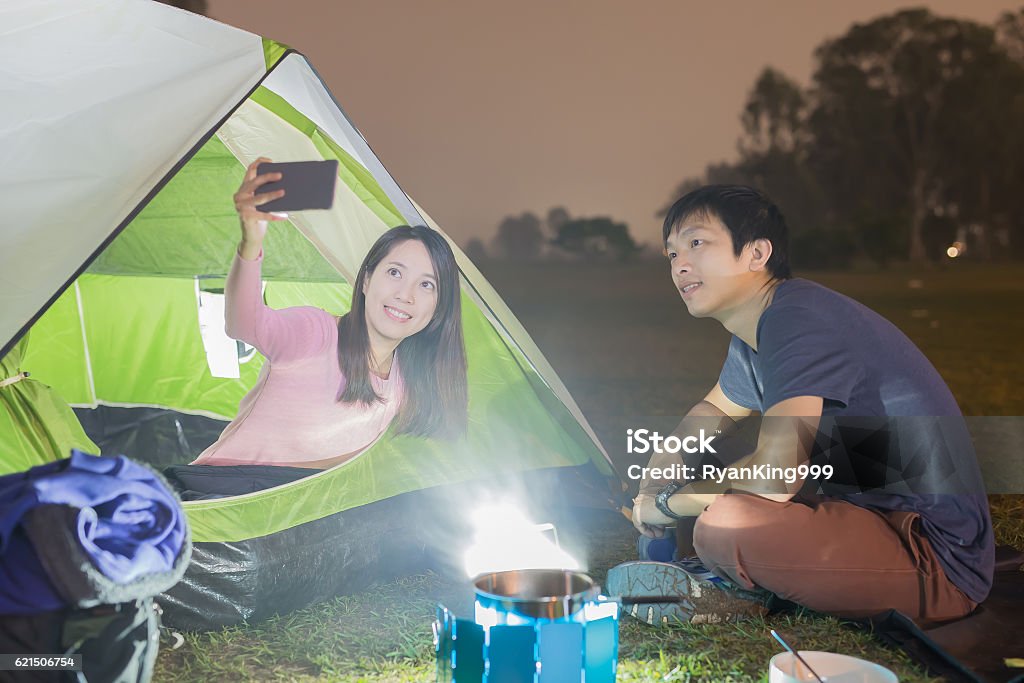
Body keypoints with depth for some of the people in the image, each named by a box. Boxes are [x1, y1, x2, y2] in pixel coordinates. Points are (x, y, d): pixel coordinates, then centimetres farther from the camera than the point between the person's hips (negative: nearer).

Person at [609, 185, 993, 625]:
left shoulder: (798, 320, -22)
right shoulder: (756, 331, 9)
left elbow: (773, 474, -33)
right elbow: (715, 410, 29)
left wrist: (668, 501, -15)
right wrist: (666, 466, 8)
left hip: (938, 562, -10)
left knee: (725, 523, -31)